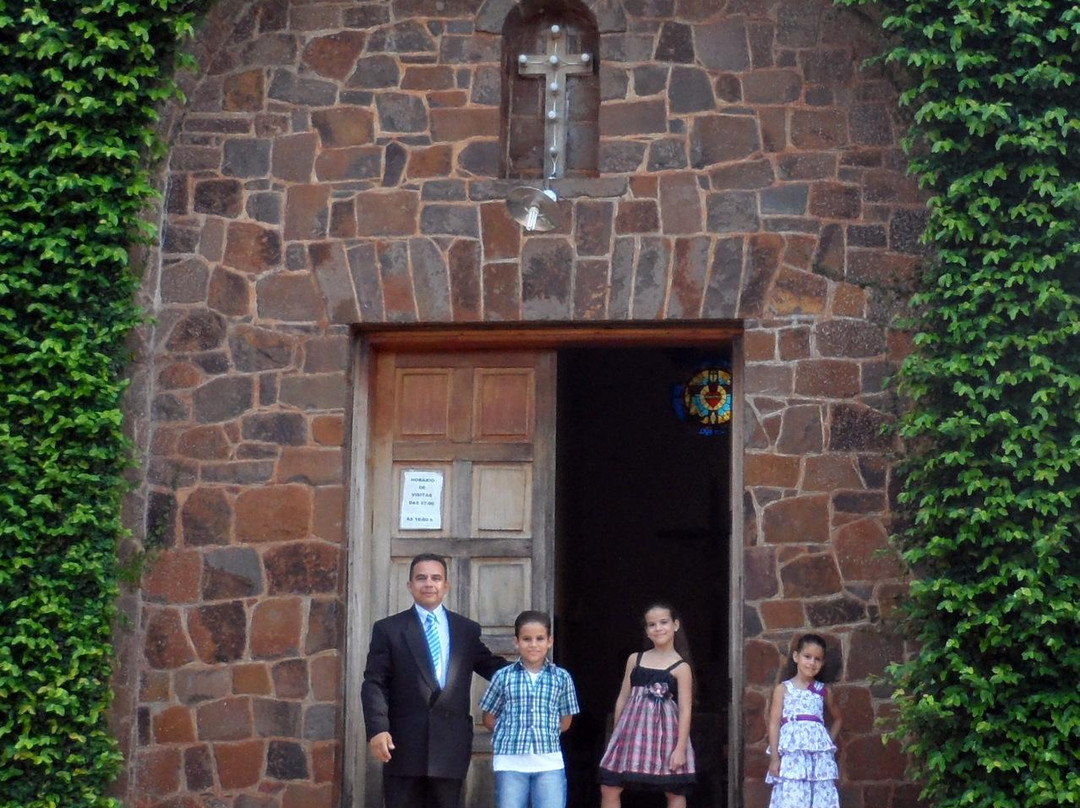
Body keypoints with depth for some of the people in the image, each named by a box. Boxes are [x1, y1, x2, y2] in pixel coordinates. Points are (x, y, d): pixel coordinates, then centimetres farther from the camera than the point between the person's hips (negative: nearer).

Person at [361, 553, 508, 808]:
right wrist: (377, 729, -14)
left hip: (451, 746, 2)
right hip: (403, 746, -2)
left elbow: (496, 669, 18)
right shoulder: (388, 629, 6)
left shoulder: (468, 630, 13)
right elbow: (374, 684, 0)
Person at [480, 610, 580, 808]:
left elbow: (565, 721, 13)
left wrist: (545, 733, 5)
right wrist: (513, 733, 4)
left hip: (550, 762, 0)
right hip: (511, 763, 0)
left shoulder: (562, 678, 4)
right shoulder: (503, 677, 2)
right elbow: (489, 718, 10)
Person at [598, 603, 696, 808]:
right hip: (633, 730, 4)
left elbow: (685, 709, -8)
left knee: (674, 791, 5)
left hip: (664, 732, -4)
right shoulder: (635, 659, 8)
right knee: (609, 787, -1)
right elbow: (623, 698, 13)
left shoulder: (681, 667, -5)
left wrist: (680, 747, -14)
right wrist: (617, 733, 11)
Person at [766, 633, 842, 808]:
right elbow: (774, 724, 1)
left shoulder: (823, 692, 14)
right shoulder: (783, 689, 6)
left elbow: (836, 719, 29)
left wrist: (829, 743, 13)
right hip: (792, 756, -3)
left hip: (819, 757, 3)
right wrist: (774, 757, -6)